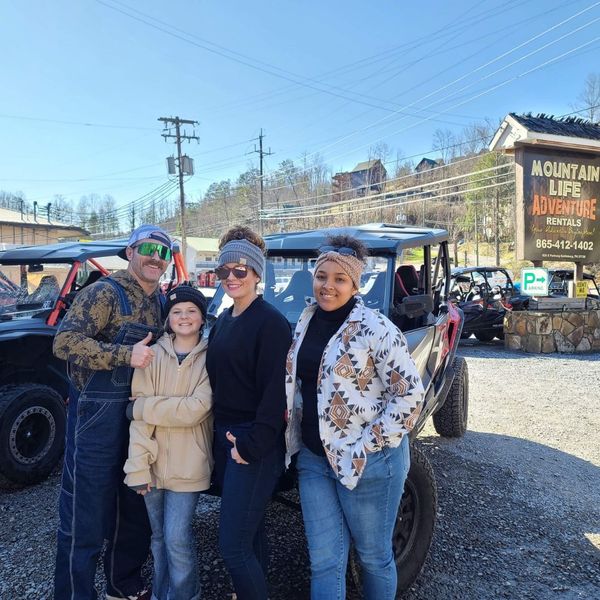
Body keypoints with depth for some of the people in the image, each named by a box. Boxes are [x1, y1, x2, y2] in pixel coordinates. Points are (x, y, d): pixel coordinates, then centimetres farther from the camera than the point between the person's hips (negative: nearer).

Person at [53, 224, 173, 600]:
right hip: (98, 418, -7)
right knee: (86, 516, 4)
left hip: (142, 419, 7)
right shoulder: (104, 293, -12)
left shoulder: (161, 303, 9)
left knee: (136, 509, 19)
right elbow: (65, 342, -22)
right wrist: (125, 355, -28)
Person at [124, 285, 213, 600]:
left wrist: (142, 406, -13)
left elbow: (196, 409, -17)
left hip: (188, 465, -2)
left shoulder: (209, 359, -6)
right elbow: (138, 415, -6)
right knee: (159, 536, 17)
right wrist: (139, 465, -13)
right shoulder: (153, 355, -1)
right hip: (154, 462, 3)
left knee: (177, 537, -1)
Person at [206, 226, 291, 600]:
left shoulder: (271, 322, -15)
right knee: (250, 531, 21)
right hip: (225, 437, 8)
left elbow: (276, 391, -19)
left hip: (255, 446, -8)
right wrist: (223, 435, 10)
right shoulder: (223, 321, 9)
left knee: (233, 544, -3)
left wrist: (251, 444, -20)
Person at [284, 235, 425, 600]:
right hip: (313, 458, 6)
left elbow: (410, 392, -16)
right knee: (324, 559, 14)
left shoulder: (375, 329, -16)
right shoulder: (305, 324, 5)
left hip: (368, 462, -5)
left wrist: (371, 445, -17)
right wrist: (297, 439, 11)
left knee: (373, 555, 16)